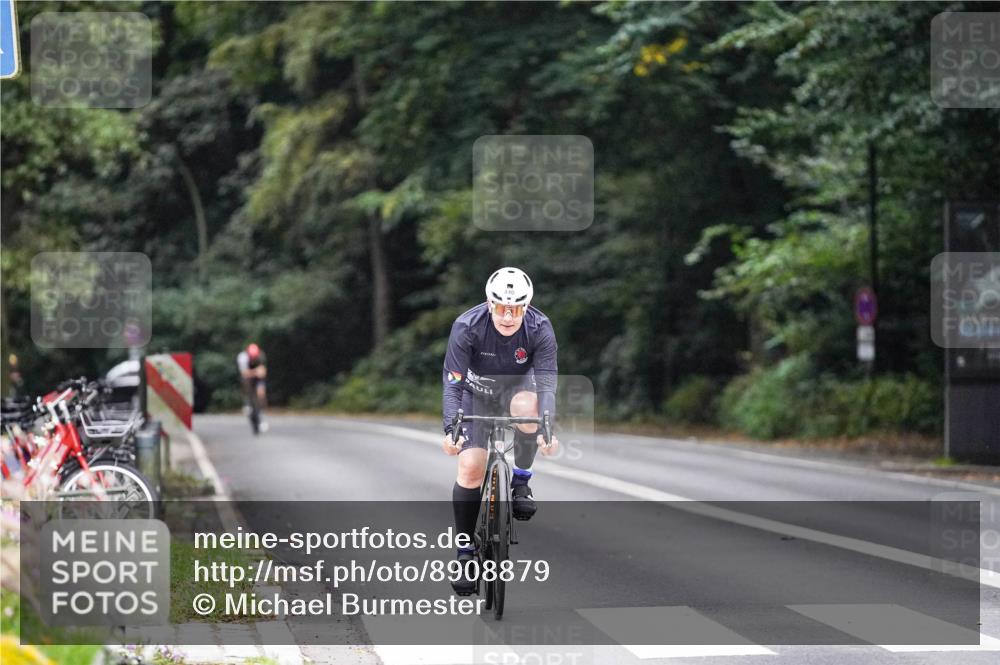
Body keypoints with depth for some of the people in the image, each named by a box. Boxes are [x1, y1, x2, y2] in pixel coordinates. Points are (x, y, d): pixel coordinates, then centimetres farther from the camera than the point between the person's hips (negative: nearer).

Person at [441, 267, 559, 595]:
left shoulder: (540, 329, -28)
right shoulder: (467, 327, -30)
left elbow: (546, 383, -31)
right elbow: (452, 383, -30)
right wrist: (450, 429, -44)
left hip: (517, 385, 0)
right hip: (478, 392, 0)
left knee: (527, 406, -37)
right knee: (470, 468, -14)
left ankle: (521, 482, -13)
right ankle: (466, 552, 0)